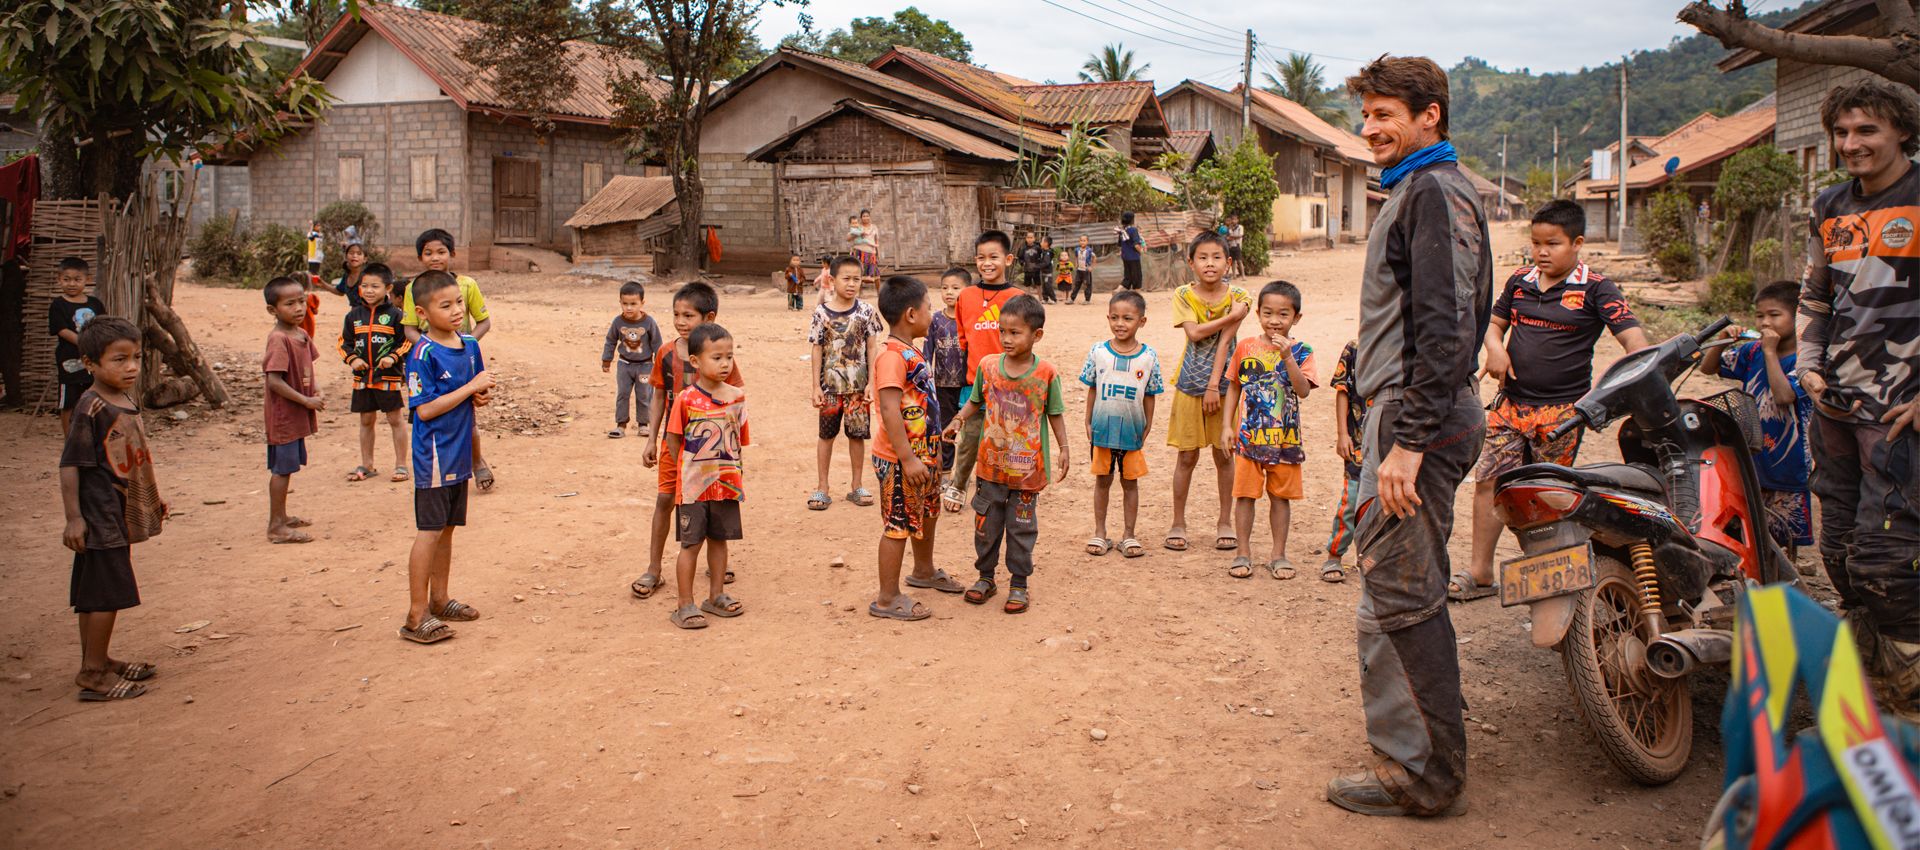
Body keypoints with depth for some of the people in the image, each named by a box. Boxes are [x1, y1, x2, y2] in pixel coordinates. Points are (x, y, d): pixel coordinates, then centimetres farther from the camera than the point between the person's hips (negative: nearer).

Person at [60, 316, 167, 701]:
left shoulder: (128, 402, 9)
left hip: (119, 514, 9)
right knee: (108, 591, -5)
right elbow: (70, 464, -17)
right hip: (99, 515, -9)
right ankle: (92, 674, 4)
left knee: (95, 593, 17)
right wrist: (73, 517, -20)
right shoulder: (90, 408, -17)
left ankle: (98, 662, 25)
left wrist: (153, 497, 26)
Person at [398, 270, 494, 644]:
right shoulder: (423, 354, -16)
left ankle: (439, 600, 28)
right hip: (433, 456, -7)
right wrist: (471, 387, -20)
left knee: (446, 530, 16)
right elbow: (425, 409, -21)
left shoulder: (470, 346, 6)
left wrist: (480, 397, -6)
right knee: (429, 532, -4)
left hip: (459, 455, 7)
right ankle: (416, 616, 2)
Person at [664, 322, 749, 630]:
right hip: (693, 485, -4)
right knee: (691, 544, 3)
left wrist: (734, 472, 5)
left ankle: (716, 596, 29)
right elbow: (673, 439, -4)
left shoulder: (737, 397, 0)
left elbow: (740, 439, 8)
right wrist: (686, 472, -1)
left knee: (719, 539, 15)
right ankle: (685, 606, 11)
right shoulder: (686, 399, -12)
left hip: (727, 484, 4)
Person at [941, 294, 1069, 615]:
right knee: (986, 525, 13)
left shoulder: (1045, 374, -10)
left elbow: (1055, 414, 1)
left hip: (1027, 468, -2)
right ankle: (985, 577, 30)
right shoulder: (987, 366, -4)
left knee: (1022, 528, 8)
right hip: (991, 465, 2)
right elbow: (975, 402, 9)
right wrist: (958, 419, -8)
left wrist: (1064, 449, -2)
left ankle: (1019, 584, 22)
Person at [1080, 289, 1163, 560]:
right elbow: (1092, 390, 3)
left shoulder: (1149, 357, -5)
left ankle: (1129, 535, 20)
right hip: (1103, 428, 0)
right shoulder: (1098, 352, -4)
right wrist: (1088, 423, 3)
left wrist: (1147, 427, 2)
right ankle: (1100, 533, 22)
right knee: (1102, 480, 11)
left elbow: (1150, 396, 2)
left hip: (1132, 431, 0)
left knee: (1130, 482, 10)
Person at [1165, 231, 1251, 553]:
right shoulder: (1183, 295, -2)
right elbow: (1194, 333, -15)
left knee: (1224, 454, 7)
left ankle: (1225, 522, 20)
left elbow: (1225, 340, -11)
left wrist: (1214, 385, -16)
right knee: (1187, 456, 4)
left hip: (1224, 384, 0)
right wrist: (1231, 316, -18)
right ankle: (1178, 523, 15)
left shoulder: (1237, 296, -3)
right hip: (1190, 384, 0)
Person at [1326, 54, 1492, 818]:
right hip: (1415, 414, 11)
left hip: (1417, 417, -11)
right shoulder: (1423, 190, 21)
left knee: (1402, 597, -6)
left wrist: (1409, 441, -23)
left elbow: (1444, 329, -20)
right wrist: (1403, 432, 19)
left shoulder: (1435, 192, -11)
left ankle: (1427, 777, 3)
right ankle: (1409, 763, 21)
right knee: (1393, 597, 13)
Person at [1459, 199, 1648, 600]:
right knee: (1489, 481, 2)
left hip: (1562, 409, -5)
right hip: (1511, 402, 5)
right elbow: (1495, 321, 21)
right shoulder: (1521, 281, 10)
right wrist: (1495, 347, -2)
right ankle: (1480, 571, 12)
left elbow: (1633, 338, -12)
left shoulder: (1595, 289, -5)